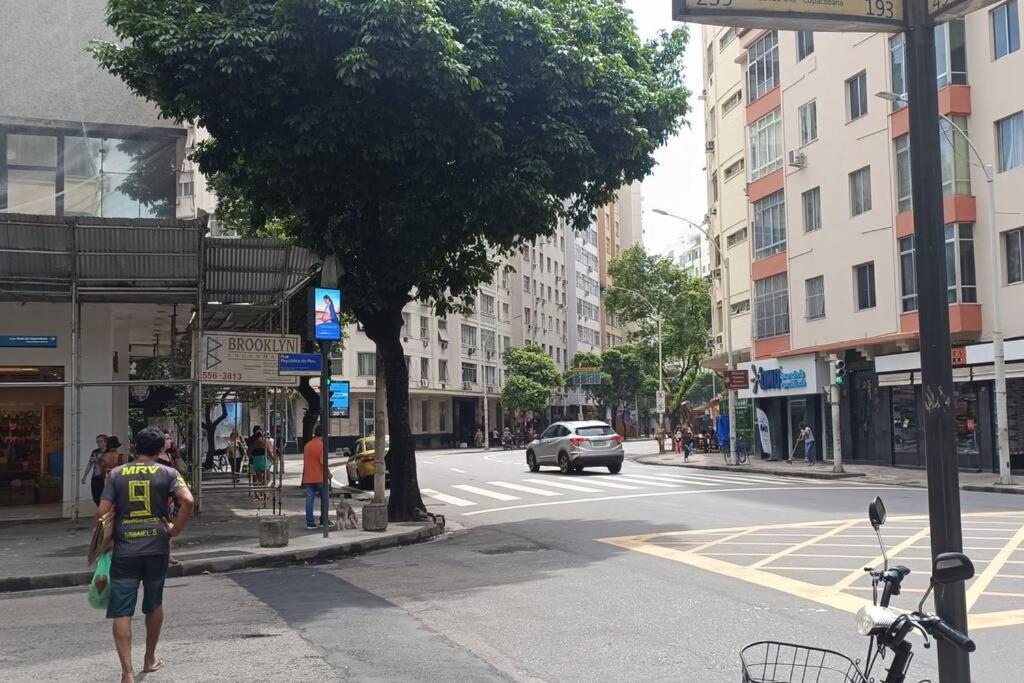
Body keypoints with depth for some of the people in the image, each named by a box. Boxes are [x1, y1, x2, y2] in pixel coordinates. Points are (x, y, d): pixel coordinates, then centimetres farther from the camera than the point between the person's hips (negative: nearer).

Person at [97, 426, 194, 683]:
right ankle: (150, 659, 35)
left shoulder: (117, 473, 5)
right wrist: (175, 530, -2)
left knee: (122, 612, 0)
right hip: (156, 548, 1)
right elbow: (187, 501, -15)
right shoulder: (167, 473, 2)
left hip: (124, 550, -1)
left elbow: (102, 512, 0)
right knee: (154, 604, 20)